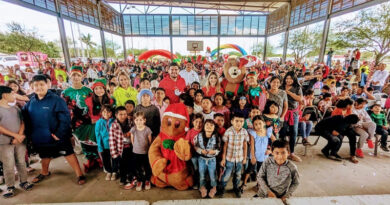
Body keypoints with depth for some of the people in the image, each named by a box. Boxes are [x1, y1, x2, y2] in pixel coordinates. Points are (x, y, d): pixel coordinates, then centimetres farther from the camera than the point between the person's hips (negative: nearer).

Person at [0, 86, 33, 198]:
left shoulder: (16, 108, 9)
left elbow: (22, 123, 6)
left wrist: (19, 136, -8)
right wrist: (15, 135, -14)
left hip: (19, 141, 4)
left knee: (21, 162, 11)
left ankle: (23, 182, 24)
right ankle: (10, 187, 17)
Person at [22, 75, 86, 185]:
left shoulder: (56, 99, -16)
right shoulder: (31, 101, 2)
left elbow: (65, 118, -19)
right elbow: (25, 117, 13)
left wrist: (59, 133, -22)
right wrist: (28, 132, 6)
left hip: (58, 136, -6)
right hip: (40, 137, 6)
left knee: (68, 154, 1)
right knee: (45, 155, 26)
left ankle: (79, 175, 13)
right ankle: (44, 173, 53)